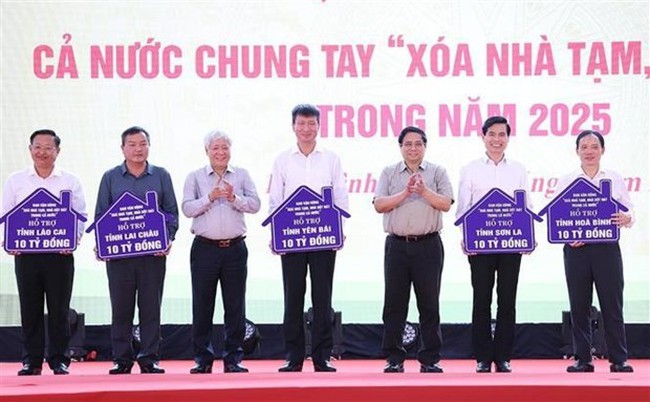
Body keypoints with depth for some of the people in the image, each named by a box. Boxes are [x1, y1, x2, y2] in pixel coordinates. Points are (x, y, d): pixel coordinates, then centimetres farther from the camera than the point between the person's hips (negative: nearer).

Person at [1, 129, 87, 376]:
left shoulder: (70, 182, 8)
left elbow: (80, 216, 4)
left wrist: (72, 240, -12)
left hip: (59, 254, -1)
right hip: (25, 253, 1)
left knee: (59, 309, 1)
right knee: (30, 309, 3)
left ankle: (59, 360, 8)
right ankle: (31, 361, 9)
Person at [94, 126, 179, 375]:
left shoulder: (161, 176, 10)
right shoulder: (110, 177, 9)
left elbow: (172, 212, 8)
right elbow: (100, 214, 9)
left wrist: (168, 239, -7)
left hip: (153, 252, 0)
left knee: (151, 307, 0)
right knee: (121, 307, 1)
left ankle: (150, 358, 5)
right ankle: (121, 359, 8)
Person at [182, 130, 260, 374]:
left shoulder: (242, 175, 11)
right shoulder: (195, 177, 7)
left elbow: (255, 205, 1)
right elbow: (187, 208, -4)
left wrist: (234, 197, -15)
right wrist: (210, 197, -15)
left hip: (235, 248, 1)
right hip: (205, 248, -1)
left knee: (235, 305, 2)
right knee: (202, 305, 2)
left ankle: (233, 358, 9)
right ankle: (203, 359, 9)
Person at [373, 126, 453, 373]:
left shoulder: (437, 172, 8)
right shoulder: (389, 173, 11)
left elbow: (446, 204, -4)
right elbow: (379, 205, -2)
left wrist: (424, 191, -16)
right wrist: (405, 193, -13)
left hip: (428, 244, -1)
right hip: (397, 244, 1)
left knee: (429, 303, 1)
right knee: (394, 302, 2)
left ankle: (430, 358, 7)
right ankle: (394, 358, 8)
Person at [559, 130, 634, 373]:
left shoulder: (615, 180, 8)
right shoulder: (566, 181, 7)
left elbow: (630, 213, 7)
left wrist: (626, 219, -16)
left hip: (607, 248, 0)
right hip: (576, 249, 1)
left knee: (612, 304, -2)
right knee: (579, 305, 2)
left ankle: (619, 359, 4)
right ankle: (582, 359, 10)